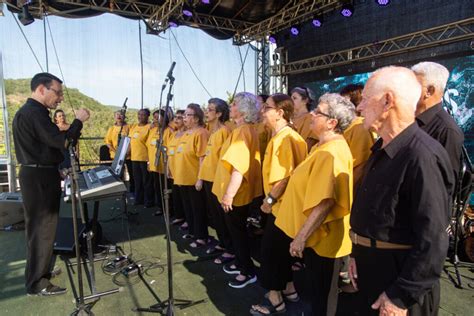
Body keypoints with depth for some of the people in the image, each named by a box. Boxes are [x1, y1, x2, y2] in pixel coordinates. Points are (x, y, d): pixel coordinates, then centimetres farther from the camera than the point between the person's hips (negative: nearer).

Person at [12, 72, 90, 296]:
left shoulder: (30, 111, 15)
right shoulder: (34, 112, -19)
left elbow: (52, 141, 15)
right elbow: (60, 142, -24)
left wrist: (75, 125, 8)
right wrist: (78, 121, -14)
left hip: (38, 174, 11)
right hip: (40, 177, -11)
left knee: (40, 226, 20)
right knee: (42, 228, -2)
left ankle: (40, 270, 36)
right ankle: (37, 284, 10)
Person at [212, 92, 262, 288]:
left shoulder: (242, 131, -20)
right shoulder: (246, 130, 11)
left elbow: (239, 165, -28)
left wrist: (229, 193, -28)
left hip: (236, 194, -10)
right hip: (238, 191, 10)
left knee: (238, 231, 3)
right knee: (237, 229, 20)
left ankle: (248, 272, 17)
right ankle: (241, 263, 36)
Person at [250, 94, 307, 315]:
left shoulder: (284, 138, -20)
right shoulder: (280, 136, 11)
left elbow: (285, 175, -26)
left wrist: (270, 199, -17)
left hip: (280, 205, -10)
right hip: (280, 203, 10)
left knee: (270, 249, 3)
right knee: (280, 248, 20)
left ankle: (275, 298, 19)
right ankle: (288, 289, 35)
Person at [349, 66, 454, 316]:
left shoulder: (423, 156, -26)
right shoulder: (382, 149, 4)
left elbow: (432, 241, -25)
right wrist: (356, 254, 10)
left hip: (400, 276, -8)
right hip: (369, 267, 8)